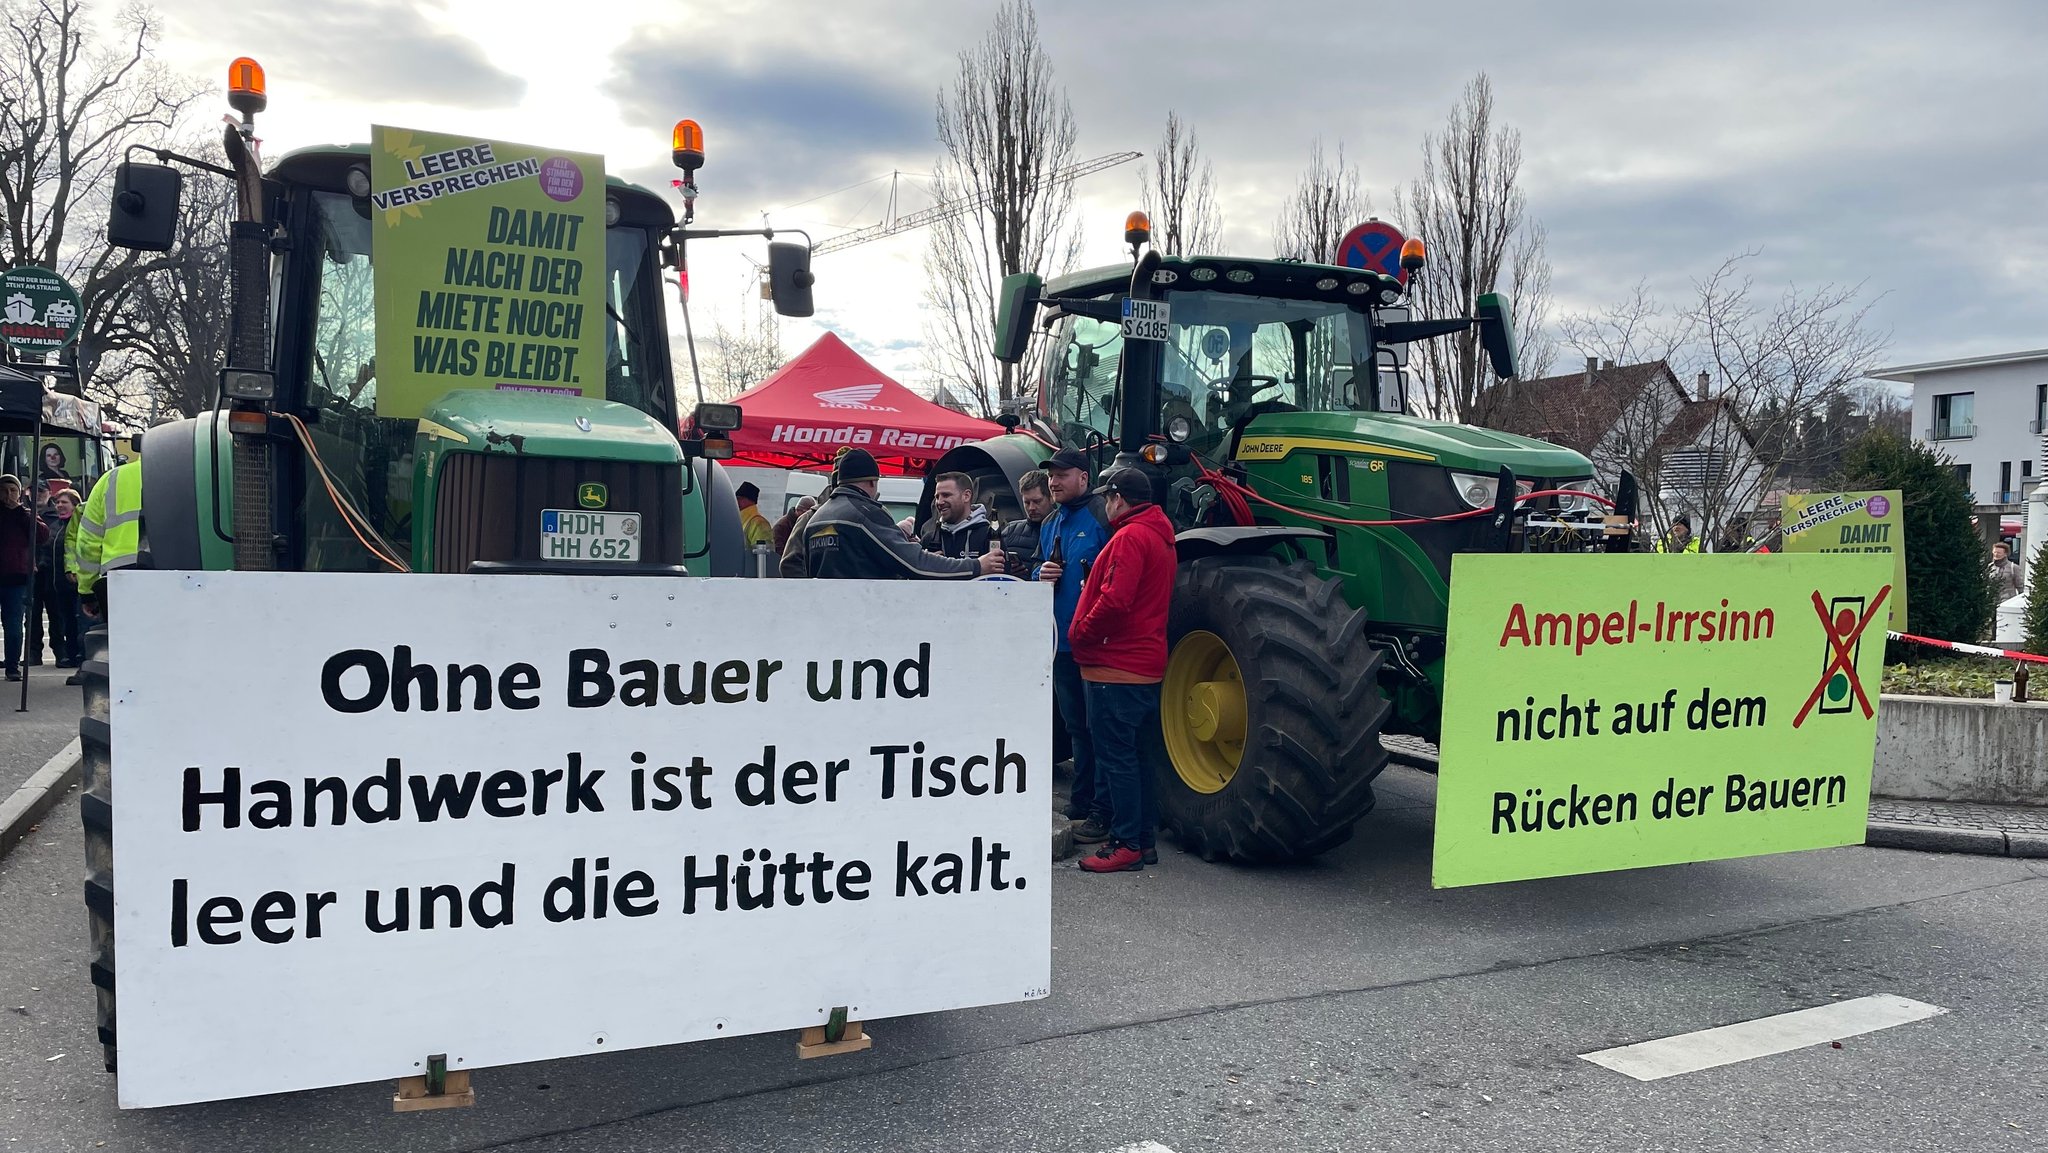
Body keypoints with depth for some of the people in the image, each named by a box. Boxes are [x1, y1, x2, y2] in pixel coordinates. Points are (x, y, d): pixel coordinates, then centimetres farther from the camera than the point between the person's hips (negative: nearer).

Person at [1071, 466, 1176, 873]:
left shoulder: (1129, 537, -15)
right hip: (1147, 666, 10)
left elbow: (1115, 600, -25)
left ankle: (1127, 845, -1)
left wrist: (1079, 635, -12)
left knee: (1116, 757, -5)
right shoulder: (1160, 536, 17)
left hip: (1115, 665, -10)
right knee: (1135, 755, 15)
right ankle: (1145, 839, 21)